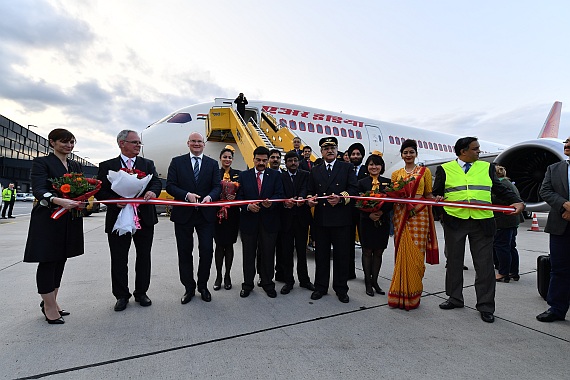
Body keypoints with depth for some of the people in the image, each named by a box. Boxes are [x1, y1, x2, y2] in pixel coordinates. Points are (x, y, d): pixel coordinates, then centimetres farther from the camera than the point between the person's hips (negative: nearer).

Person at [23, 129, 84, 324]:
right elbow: (39, 190, -15)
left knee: (60, 260, 11)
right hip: (48, 219, -6)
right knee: (47, 261, 0)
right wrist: (59, 201, -33)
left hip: (70, 220, 6)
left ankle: (50, 302, 23)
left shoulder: (76, 166, 15)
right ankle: (49, 307, 10)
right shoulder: (42, 162, -3)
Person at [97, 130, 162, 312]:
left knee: (144, 257, 10)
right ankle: (121, 295, 25)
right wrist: (115, 201, -18)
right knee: (119, 260, 8)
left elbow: (157, 182, -3)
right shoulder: (107, 166, 5)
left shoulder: (148, 164, 9)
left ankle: (141, 293, 26)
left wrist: (152, 191, -25)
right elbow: (100, 192, 0)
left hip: (144, 218, 2)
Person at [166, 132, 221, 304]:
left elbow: (217, 186, 1)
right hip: (183, 213, 0)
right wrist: (187, 195, -19)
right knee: (185, 252, 9)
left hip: (206, 213, 1)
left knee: (207, 251, 2)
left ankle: (203, 285, 23)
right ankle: (189, 287, 26)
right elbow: (170, 186, -2)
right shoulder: (177, 162, 5)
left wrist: (209, 196, -20)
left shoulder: (212, 164, 8)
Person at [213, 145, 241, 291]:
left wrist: (235, 197, -17)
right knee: (219, 245, 4)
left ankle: (227, 276, 20)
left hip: (233, 213, 1)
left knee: (229, 245, 8)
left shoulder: (238, 174, 5)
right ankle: (218, 276, 18)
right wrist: (219, 196, -18)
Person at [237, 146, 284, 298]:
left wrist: (271, 202, -27)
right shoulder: (244, 176, 5)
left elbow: (279, 195, -6)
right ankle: (247, 284, 26)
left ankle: (267, 283, 28)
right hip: (249, 220, 1)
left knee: (267, 254, 10)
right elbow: (239, 197, 1)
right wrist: (248, 206, -17)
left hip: (269, 221, 0)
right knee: (248, 254, 11)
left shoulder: (275, 175, 3)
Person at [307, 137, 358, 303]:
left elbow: (354, 189, -3)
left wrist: (341, 198, -20)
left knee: (341, 255, 7)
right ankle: (321, 287, 25)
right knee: (321, 255, 10)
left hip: (341, 219, -2)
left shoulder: (347, 168, 6)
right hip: (321, 219, 3)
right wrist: (310, 199, -7)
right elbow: (310, 191, 15)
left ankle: (341, 289, 22)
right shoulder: (315, 171, 15)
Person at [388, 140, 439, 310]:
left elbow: (429, 196, 6)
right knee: (402, 253, 0)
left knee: (416, 254, -2)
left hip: (419, 215, -1)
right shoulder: (396, 174, 13)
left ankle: (413, 294, 12)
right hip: (400, 215, 2)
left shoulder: (425, 171, 7)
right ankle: (400, 294, 12)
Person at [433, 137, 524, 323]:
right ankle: (455, 298, 27)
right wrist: (437, 199, -15)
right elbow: (436, 193, 7)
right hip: (454, 222, -1)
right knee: (454, 262, 11)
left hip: (482, 222, 1)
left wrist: (517, 201, -6)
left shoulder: (486, 167, 12)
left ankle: (485, 306, 17)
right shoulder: (445, 169, 6)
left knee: (484, 265, 3)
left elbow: (501, 189, 10)